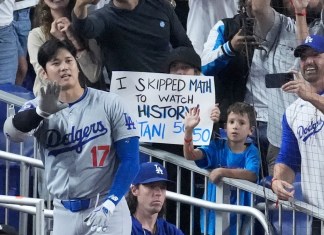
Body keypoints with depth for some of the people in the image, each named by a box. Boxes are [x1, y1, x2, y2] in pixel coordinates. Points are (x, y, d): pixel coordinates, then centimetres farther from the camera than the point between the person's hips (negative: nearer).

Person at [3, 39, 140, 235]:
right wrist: (41, 111, -42)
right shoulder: (38, 108, 1)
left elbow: (130, 161, -6)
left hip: (108, 211, -3)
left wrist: (109, 205, -18)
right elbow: (12, 132, -21)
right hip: (64, 214, 3)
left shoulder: (109, 103, -4)